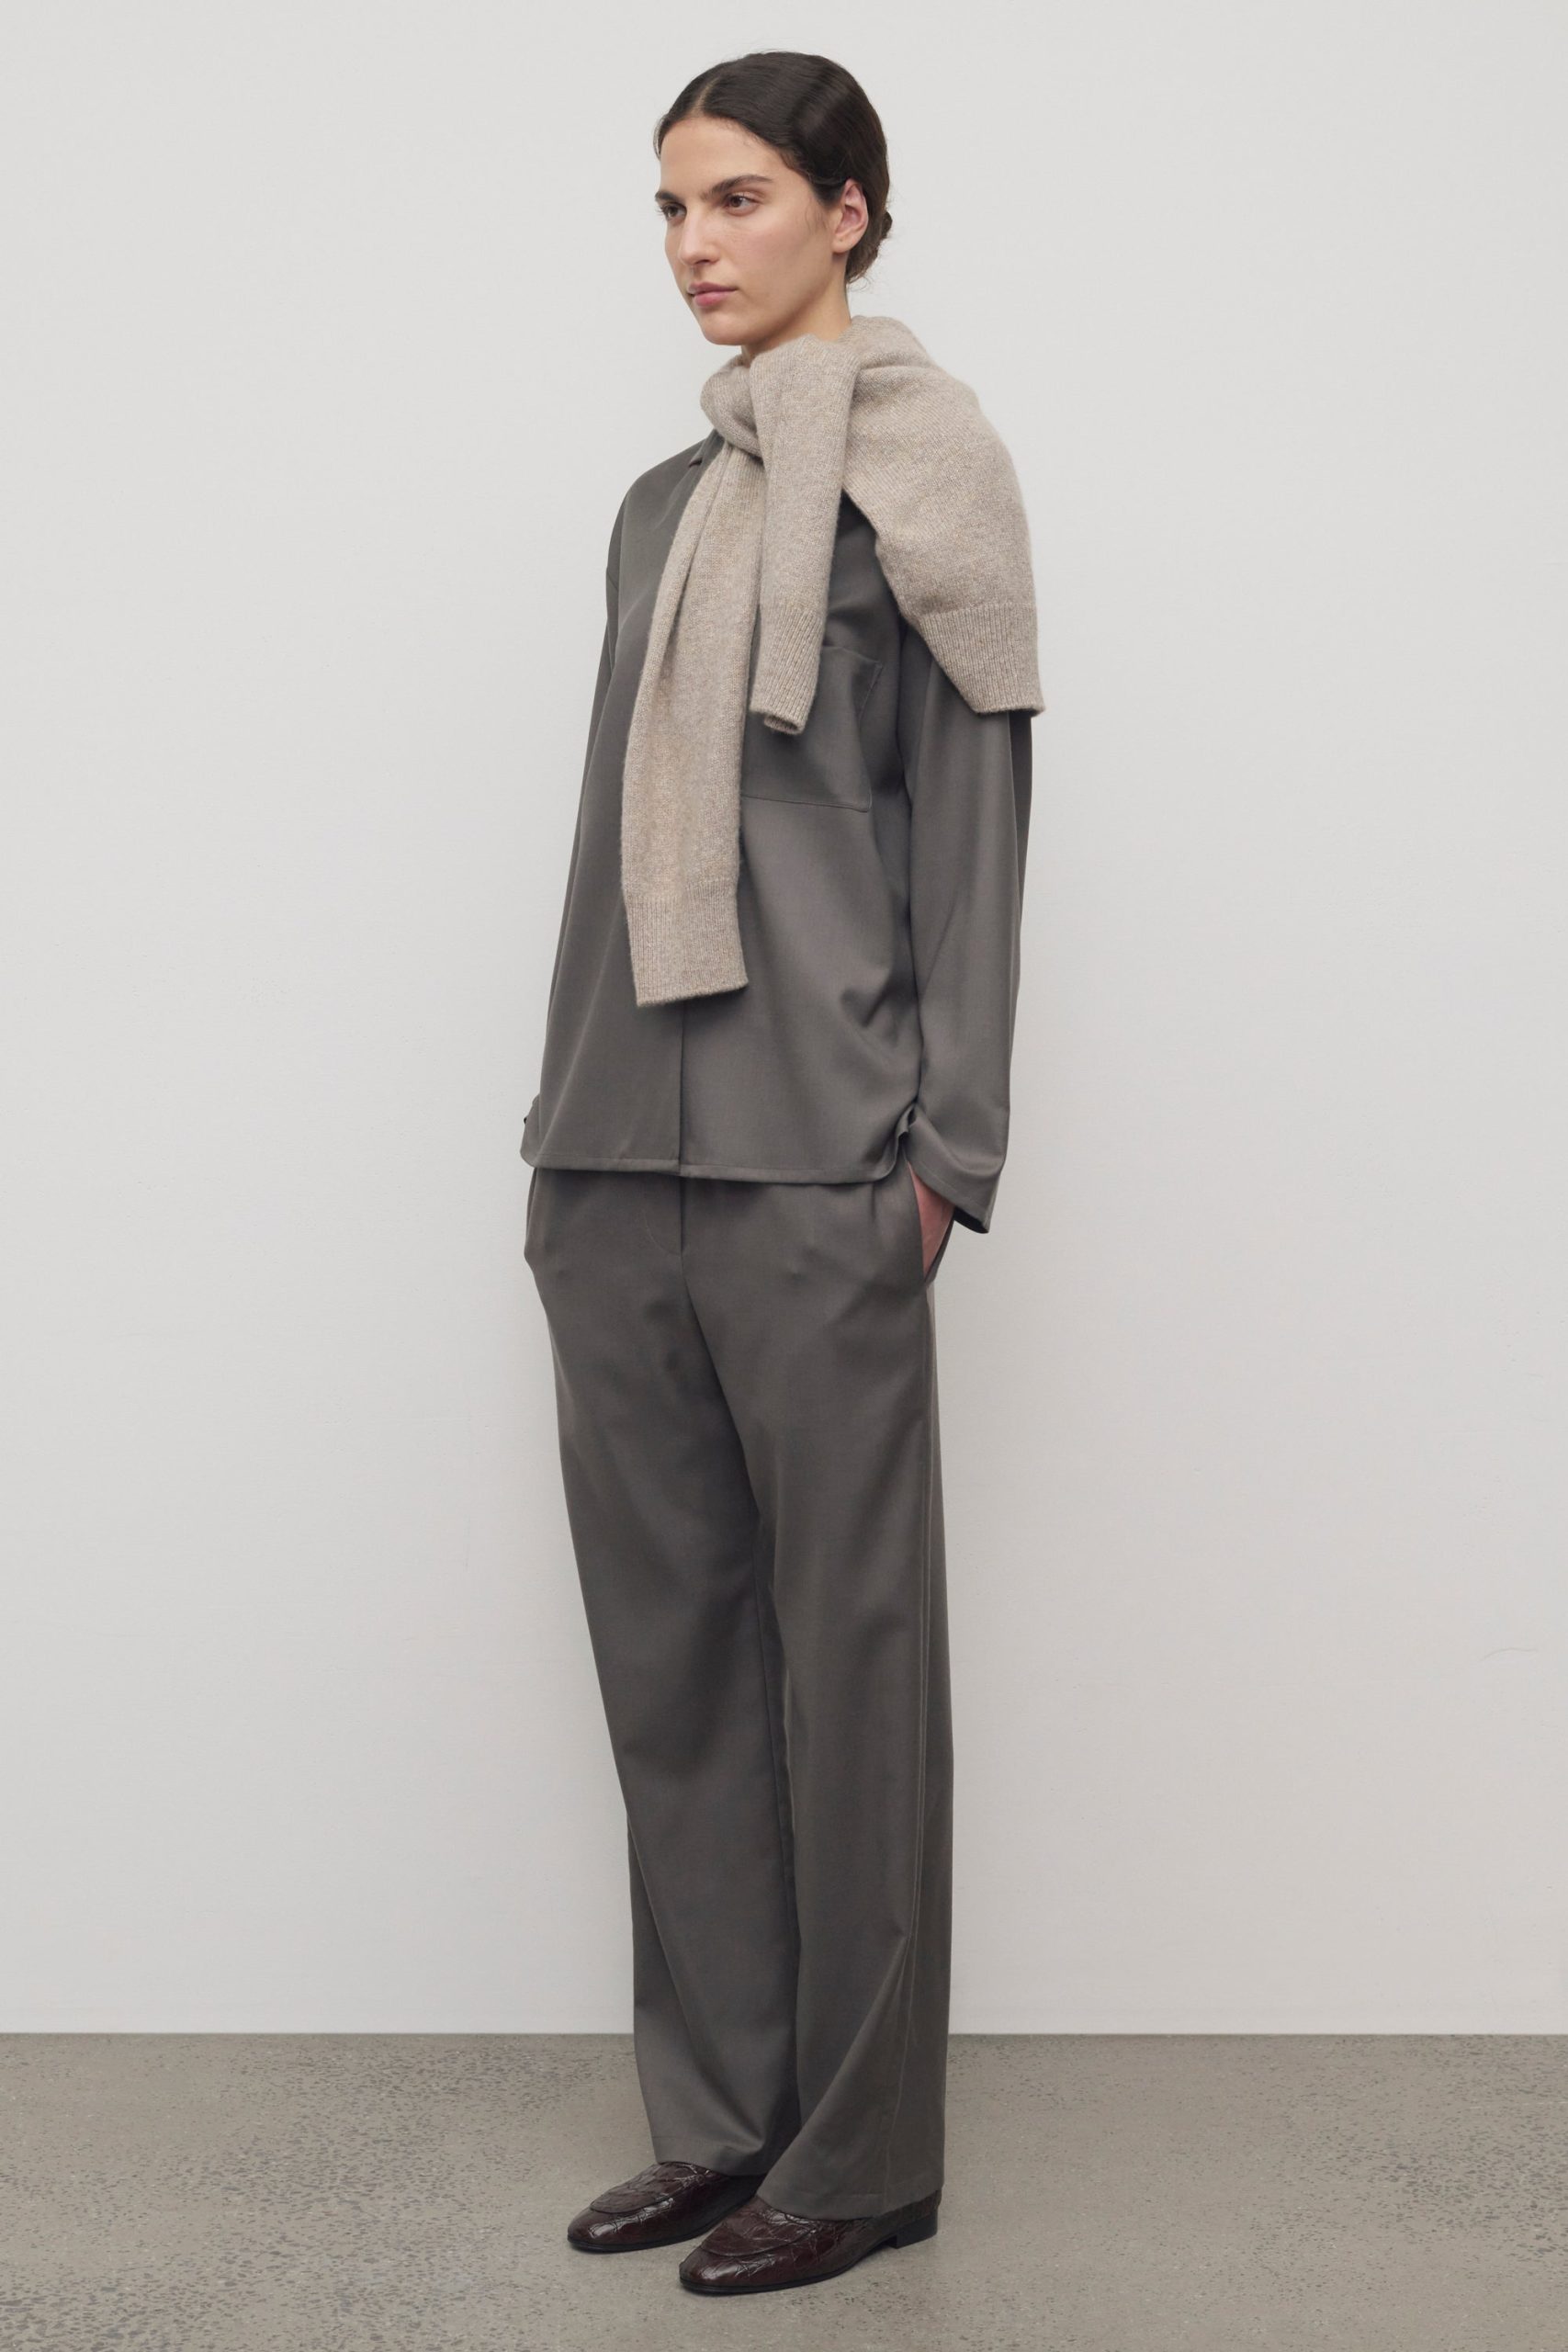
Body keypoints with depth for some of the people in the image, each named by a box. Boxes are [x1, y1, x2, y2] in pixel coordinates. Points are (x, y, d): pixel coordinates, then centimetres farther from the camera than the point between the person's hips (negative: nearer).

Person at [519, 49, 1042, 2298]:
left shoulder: (914, 467, -1)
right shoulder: (666, 504, 18)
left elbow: (971, 818, -6)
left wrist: (941, 1145, -12)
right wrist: (563, 1138, 16)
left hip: (813, 1159, -7)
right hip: (623, 1156, 7)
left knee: (844, 1646, 1)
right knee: (668, 1643, 10)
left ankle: (861, 2150, 12)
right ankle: (721, 2113, 21)